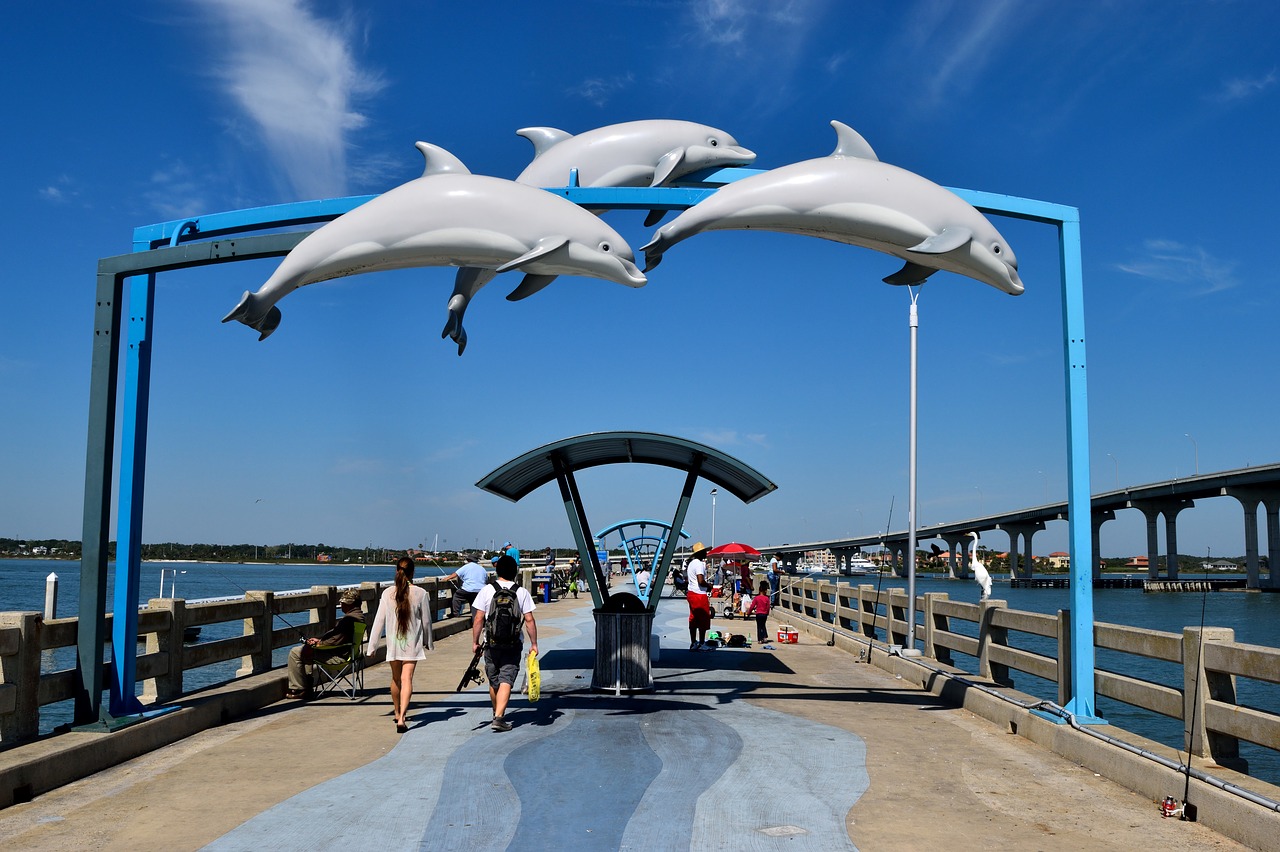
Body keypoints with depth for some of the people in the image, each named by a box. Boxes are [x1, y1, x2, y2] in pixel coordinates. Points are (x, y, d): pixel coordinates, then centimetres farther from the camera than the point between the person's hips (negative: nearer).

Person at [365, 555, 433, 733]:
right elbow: (426, 620, 0)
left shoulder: (388, 593, -4)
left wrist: (372, 645, 7)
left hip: (393, 641, 2)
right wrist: (428, 642, 15)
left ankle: (398, 713, 37)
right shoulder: (420, 593, -7)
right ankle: (402, 718, -19)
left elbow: (379, 620, -2)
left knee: (396, 678, 19)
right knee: (407, 679, -6)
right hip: (412, 642, -2)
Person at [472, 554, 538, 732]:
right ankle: (499, 717, -16)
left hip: (491, 644, 1)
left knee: (494, 680, 16)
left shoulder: (487, 590, -3)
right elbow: (529, 620, -4)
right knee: (506, 680, -3)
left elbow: (478, 619, -4)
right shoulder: (522, 592, -3)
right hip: (513, 644, -1)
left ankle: (497, 714, 32)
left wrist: (475, 641, 5)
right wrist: (534, 644, 3)